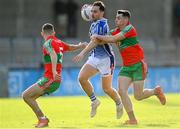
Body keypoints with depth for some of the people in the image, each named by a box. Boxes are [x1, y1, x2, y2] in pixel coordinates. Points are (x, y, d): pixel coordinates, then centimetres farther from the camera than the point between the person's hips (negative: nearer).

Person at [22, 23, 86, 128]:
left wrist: (54, 71, -45)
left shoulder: (48, 43, -12)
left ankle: (42, 119, -10)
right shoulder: (59, 43, 12)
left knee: (26, 95, -8)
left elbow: (53, 55, -32)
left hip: (50, 80, -9)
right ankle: (42, 119, 13)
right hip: (56, 81, 9)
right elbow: (71, 47, 31)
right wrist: (81, 46, 53)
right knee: (30, 97, 16)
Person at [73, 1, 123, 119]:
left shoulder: (101, 24, -19)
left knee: (106, 88, 1)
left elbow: (94, 42, -26)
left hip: (105, 59, -8)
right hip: (95, 57, 8)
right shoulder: (94, 24, 10)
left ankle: (119, 104, 29)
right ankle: (94, 101, 5)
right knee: (82, 78, -11)